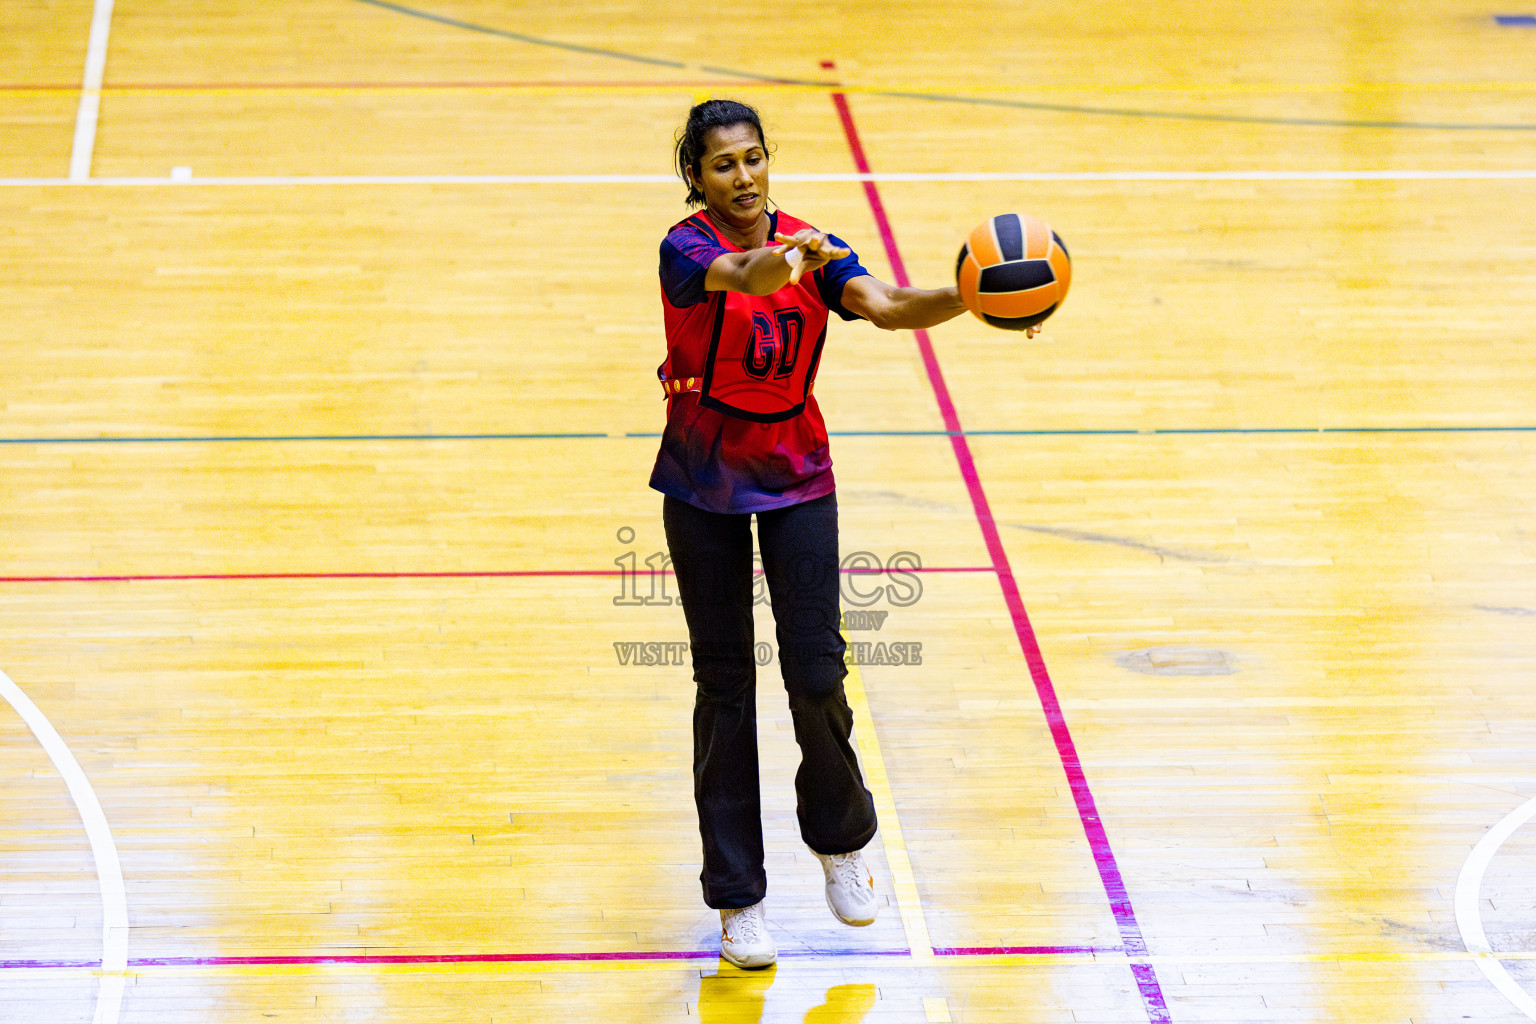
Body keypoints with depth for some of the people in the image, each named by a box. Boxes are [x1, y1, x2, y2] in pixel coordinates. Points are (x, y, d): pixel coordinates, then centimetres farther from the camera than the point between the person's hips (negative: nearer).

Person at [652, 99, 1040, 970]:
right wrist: (792, 256, -58)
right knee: (725, 684, 2)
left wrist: (971, 298, -38)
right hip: (705, 483, -2)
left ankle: (842, 840, 22)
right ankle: (738, 897, 9)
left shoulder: (812, 248, -2)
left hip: (796, 477, 2)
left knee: (817, 674, -6)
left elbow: (887, 307, -19)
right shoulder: (687, 248, -12)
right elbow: (740, 273, -36)